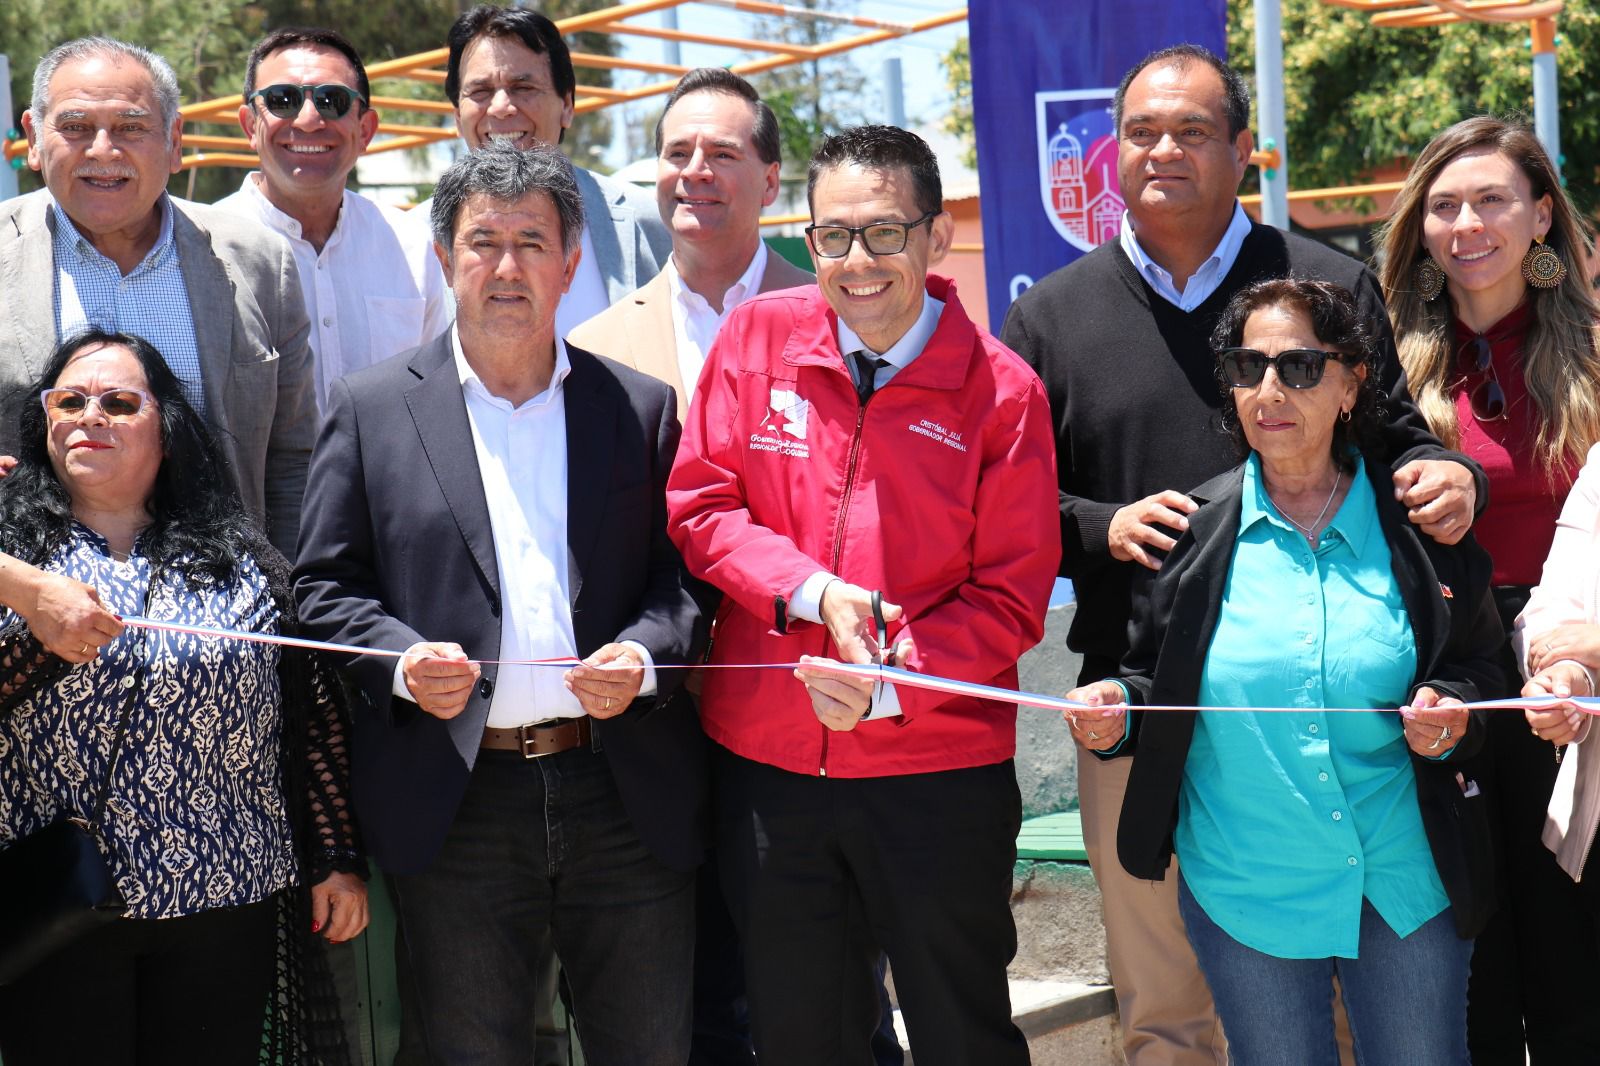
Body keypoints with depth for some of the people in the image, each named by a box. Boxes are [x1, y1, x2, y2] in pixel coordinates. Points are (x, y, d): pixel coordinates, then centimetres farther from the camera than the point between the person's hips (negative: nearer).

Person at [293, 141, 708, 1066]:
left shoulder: (643, 407, 9)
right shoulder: (371, 409, 6)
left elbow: (688, 572, 7)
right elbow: (326, 586, 5)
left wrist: (643, 657, -13)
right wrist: (402, 663, -13)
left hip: (627, 797, 1)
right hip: (458, 807, -1)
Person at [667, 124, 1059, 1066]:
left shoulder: (1000, 391, -7)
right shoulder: (758, 337, 0)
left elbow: (1011, 599, -6)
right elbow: (699, 503, 1)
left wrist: (891, 684, -20)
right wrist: (813, 592, -15)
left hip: (938, 772, -2)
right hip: (767, 764, 3)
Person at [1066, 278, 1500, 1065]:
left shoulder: (1419, 528, -2)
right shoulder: (1189, 531, -3)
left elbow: (1480, 670, 6)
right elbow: (1154, 688, 5)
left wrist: (1451, 716, -15)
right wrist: (1113, 713, -17)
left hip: (1404, 884, 0)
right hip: (1244, 891, 0)